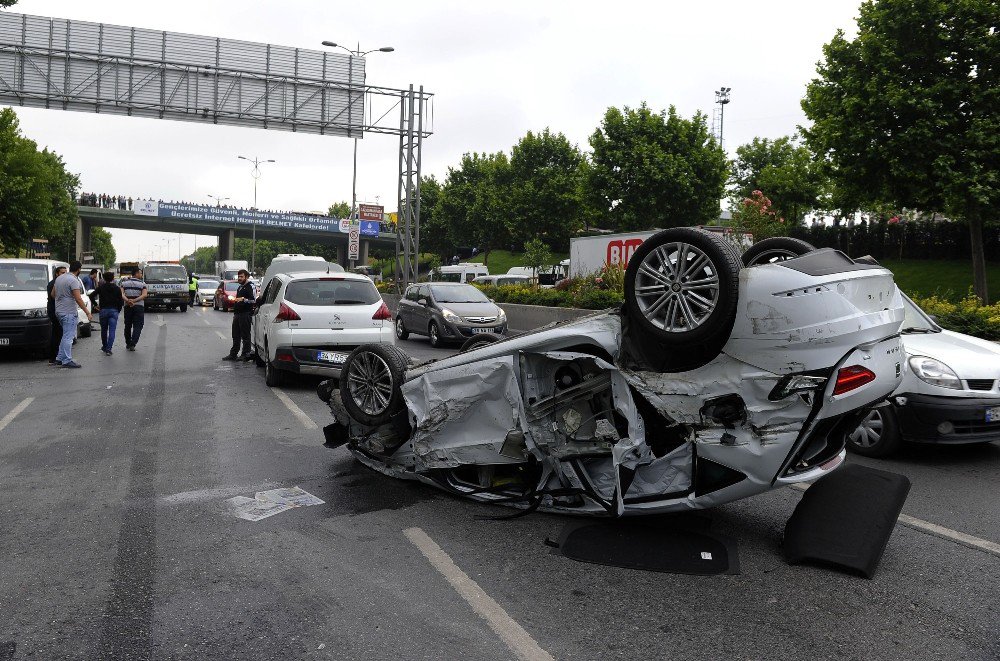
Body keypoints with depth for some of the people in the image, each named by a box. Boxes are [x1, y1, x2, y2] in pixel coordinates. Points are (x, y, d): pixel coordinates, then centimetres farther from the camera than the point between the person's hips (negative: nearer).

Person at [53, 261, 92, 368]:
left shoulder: (59, 278, 12)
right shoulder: (74, 280, -16)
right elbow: (78, 299, -22)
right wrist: (88, 313, -21)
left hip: (59, 310, 9)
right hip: (68, 312, -9)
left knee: (66, 335, 18)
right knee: (68, 336, -6)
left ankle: (60, 358, 20)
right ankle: (67, 360, -6)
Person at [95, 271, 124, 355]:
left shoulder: (101, 288, 2)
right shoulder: (117, 288, 2)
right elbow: (121, 301, 1)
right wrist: (118, 310, 13)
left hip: (103, 310, 1)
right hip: (114, 311, -1)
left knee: (104, 330, 17)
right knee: (112, 330, -4)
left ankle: (104, 347, 30)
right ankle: (108, 349, -14)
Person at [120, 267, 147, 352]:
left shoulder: (124, 282, 8)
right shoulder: (142, 283, 0)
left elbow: (121, 294, -7)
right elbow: (144, 295, -15)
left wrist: (127, 300, -19)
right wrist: (134, 300, -19)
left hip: (127, 306, 3)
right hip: (139, 306, -3)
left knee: (127, 326, 15)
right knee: (137, 326, -1)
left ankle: (128, 344, 23)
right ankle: (132, 344, -14)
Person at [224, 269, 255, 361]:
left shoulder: (250, 286, -7)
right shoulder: (240, 287, 23)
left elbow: (254, 300, -19)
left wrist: (243, 299, -31)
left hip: (245, 314, -10)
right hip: (237, 314, 10)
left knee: (245, 335, -5)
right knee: (236, 335, 11)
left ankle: (246, 354, 0)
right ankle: (233, 354, 16)